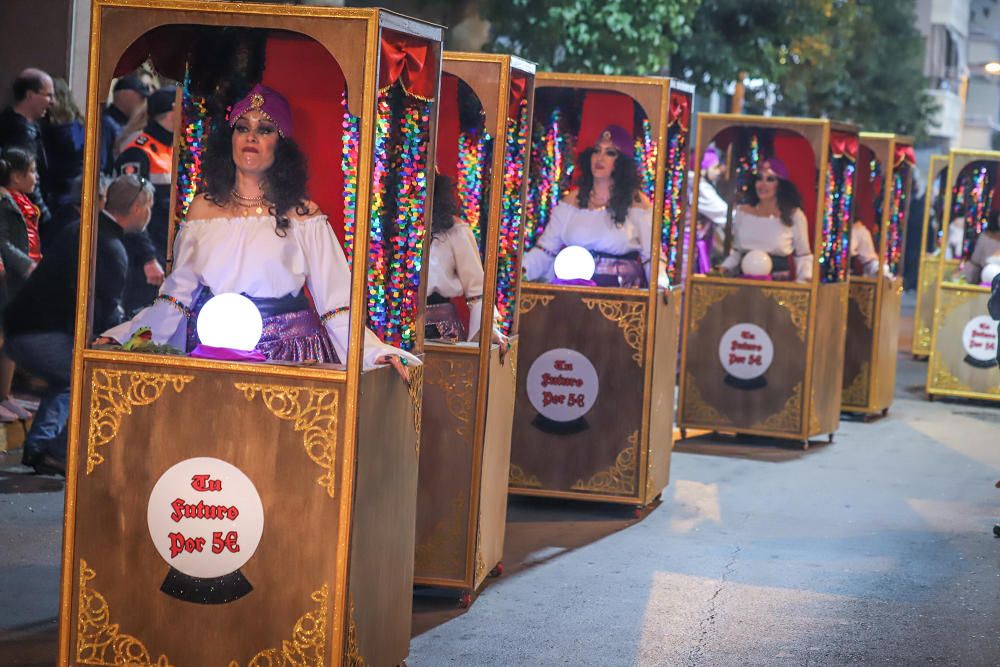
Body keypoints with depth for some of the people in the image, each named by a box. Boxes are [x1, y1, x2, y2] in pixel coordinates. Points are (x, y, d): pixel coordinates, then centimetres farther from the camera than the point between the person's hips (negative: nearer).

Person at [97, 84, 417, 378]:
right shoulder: (203, 207, 13)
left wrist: (373, 352, -11)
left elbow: (335, 301, 2)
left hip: (288, 356, -2)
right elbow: (175, 297, 14)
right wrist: (120, 338, 4)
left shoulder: (303, 215, 6)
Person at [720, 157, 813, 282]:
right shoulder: (743, 212, 14)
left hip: (779, 282, -3)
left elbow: (803, 256, 10)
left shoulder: (794, 216, 4)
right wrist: (725, 269, 7)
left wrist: (804, 279, -6)